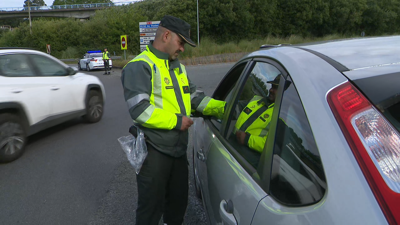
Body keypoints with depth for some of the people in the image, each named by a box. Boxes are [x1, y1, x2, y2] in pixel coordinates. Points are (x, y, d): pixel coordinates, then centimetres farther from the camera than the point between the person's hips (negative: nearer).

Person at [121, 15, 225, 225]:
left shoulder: (178, 67, 15)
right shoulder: (140, 66, -14)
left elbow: (194, 96, 15)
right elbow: (139, 109, -24)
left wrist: (223, 107, 2)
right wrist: (176, 121, -19)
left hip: (178, 149, 8)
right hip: (154, 151, -8)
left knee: (179, 201, 22)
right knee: (151, 207, 6)